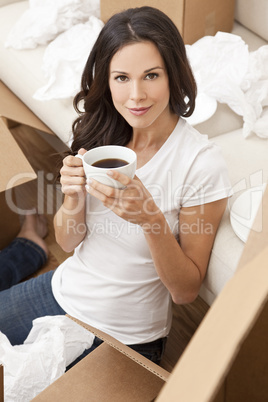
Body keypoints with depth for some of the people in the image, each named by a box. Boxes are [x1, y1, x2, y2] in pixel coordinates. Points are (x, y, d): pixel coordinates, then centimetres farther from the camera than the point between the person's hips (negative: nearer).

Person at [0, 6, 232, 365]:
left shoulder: (202, 163, -23)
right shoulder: (98, 132, -7)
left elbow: (186, 291, -17)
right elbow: (68, 241, -1)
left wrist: (151, 218, -33)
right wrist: (73, 195, -22)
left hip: (125, 336, -4)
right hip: (63, 293, 4)